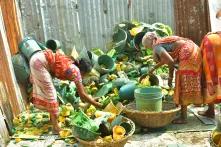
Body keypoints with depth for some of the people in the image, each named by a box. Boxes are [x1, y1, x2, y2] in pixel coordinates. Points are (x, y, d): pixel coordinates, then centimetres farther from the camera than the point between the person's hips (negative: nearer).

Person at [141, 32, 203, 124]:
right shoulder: (163, 42, 20)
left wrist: (170, 76, -7)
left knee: (183, 83, -5)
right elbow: (165, 59, 37)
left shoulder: (157, 47, -7)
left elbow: (170, 61, -20)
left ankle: (183, 117, -2)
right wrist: (153, 69, 46)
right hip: (195, 51, 9)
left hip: (188, 53, -9)